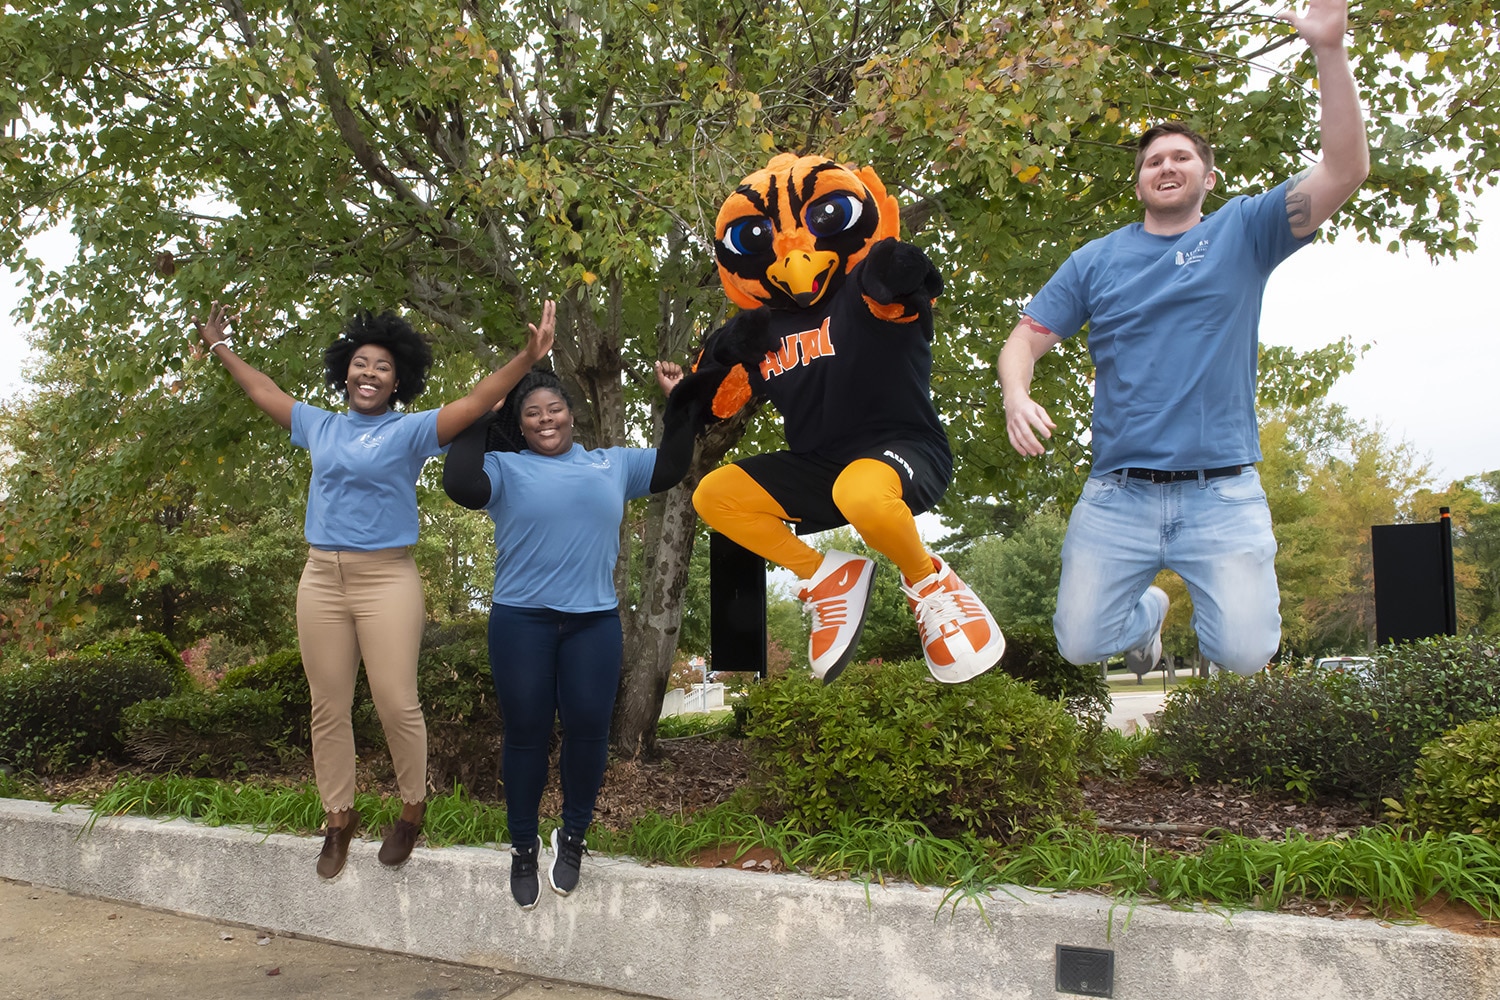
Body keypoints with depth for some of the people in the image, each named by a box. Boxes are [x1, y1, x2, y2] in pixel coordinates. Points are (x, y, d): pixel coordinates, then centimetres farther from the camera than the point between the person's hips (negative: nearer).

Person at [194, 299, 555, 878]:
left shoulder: (410, 431, -1)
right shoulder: (320, 426, 14)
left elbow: (475, 403, -15)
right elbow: (264, 392, 29)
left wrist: (527, 358, -29)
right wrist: (220, 348, 39)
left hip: (387, 579, -5)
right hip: (322, 578, 5)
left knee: (396, 704, -6)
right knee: (328, 706, 9)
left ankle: (412, 809, 16)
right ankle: (339, 819, 23)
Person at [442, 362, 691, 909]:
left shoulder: (611, 463, 14)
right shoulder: (506, 468, 5)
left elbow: (670, 467, 22)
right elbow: (460, 484, -12)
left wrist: (678, 404, 16)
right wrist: (479, 421, -3)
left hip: (594, 622, 2)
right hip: (521, 622, -2)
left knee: (588, 729, 1)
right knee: (526, 734, 5)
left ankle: (573, 837, 21)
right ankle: (524, 846, 21)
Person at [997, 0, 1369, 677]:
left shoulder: (1243, 232, 6)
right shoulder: (1096, 260, 10)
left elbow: (1344, 170, -7)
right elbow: (1026, 340, 8)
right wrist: (1016, 396, -15)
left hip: (1223, 493, -1)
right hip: (1117, 493, 2)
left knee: (1245, 654, -10)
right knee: (1080, 644, 0)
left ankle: (1221, 601, 29)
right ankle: (1147, 612, 36)